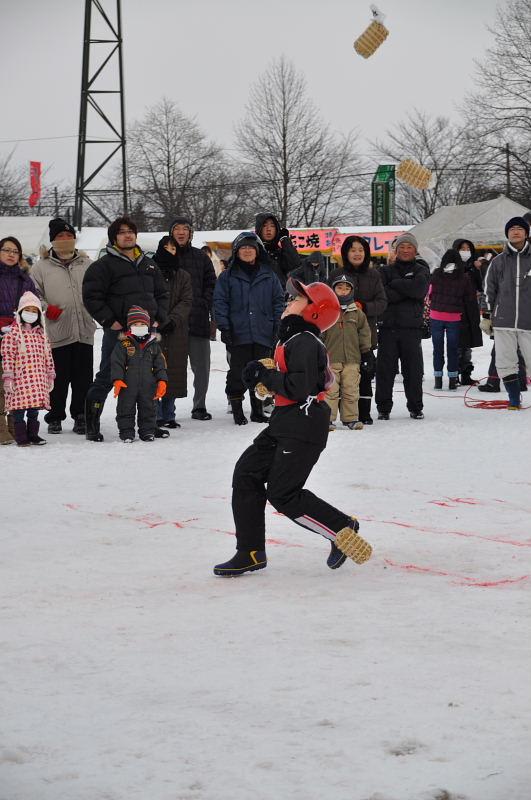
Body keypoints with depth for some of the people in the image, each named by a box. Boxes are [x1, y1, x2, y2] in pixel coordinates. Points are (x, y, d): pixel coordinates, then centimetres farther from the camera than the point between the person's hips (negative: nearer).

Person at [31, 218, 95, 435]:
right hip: (56, 334, -2)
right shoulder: (42, 267, 4)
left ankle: (81, 416, 14)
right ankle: (55, 417, 13)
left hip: (84, 332, 2)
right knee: (58, 379, 1)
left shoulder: (87, 265, 12)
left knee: (83, 378, 5)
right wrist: (46, 309, -8)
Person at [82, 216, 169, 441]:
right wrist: (110, 321, -12)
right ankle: (92, 426, 3)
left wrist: (158, 319, 7)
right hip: (118, 331, -6)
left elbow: (162, 294, 21)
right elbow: (92, 296, -7)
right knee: (107, 378, -4)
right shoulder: (104, 265, -3)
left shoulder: (148, 264, 17)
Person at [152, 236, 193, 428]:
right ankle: (156, 416, -5)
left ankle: (168, 415, 12)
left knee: (173, 373, 4)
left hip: (176, 332, 3)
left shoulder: (183, 276, 13)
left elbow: (186, 302, 4)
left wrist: (172, 320, -12)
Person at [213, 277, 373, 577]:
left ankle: (342, 529, 5)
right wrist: (266, 377, 10)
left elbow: (298, 388, -26)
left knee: (282, 494, -10)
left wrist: (264, 375, -14)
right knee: (246, 475, 6)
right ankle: (250, 554, 10)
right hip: (285, 425, 11)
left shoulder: (305, 342, -17)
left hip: (303, 428, -11)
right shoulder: (293, 339, 15)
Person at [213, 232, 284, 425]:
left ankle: (258, 411, 16)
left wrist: (278, 326, 2)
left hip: (263, 335, 2)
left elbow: (278, 301, 11)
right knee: (238, 373, -1)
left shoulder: (269, 276, 10)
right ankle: (237, 410, 7)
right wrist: (224, 327, -8)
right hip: (238, 335, -2)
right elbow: (220, 302, 1)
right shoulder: (228, 276, 5)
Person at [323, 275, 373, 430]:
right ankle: (327, 418, 2)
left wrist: (367, 353, 11)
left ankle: (351, 418, 13)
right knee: (330, 390, -3)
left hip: (352, 359, 2)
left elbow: (364, 334, 14)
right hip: (331, 358, -2)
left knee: (351, 391, 5)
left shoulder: (357, 312, 9)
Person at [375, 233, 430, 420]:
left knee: (413, 370, 2)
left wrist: (395, 284, -5)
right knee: (385, 369, 0)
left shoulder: (421, 271, 10)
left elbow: (419, 288, -12)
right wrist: (405, 292, -11)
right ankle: (383, 407, 8)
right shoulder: (385, 271, 12)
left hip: (411, 328, -1)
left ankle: (416, 408, 12)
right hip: (388, 326, 1)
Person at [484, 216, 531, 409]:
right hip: (503, 321, 1)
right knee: (505, 362, 1)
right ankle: (514, 399, 11)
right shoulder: (498, 261, 9)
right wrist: (486, 316, 10)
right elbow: (489, 290, 13)